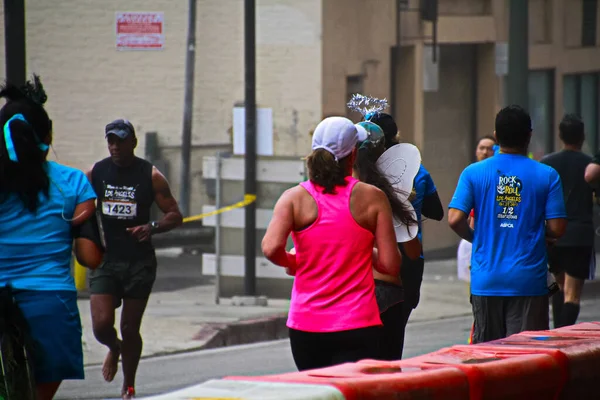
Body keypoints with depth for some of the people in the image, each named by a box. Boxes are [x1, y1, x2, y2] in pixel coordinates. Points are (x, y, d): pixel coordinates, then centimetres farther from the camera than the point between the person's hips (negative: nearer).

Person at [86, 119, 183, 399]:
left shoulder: (151, 176, -4)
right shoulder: (95, 173, 3)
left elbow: (175, 215, -1)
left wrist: (152, 228, -20)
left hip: (139, 262, -1)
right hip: (105, 259, 1)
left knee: (130, 329, 4)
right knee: (101, 325, -11)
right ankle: (114, 349, 26)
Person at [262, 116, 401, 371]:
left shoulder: (295, 198, 0)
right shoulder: (372, 198, -1)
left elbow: (271, 248, -15)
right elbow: (390, 265, -2)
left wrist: (290, 262, 7)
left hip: (306, 327, 2)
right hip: (357, 325, -2)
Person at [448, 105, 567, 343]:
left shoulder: (473, 173, 0)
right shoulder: (547, 176, -3)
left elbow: (455, 220, -8)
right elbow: (557, 228, -7)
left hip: (486, 281, 2)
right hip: (528, 280, -2)